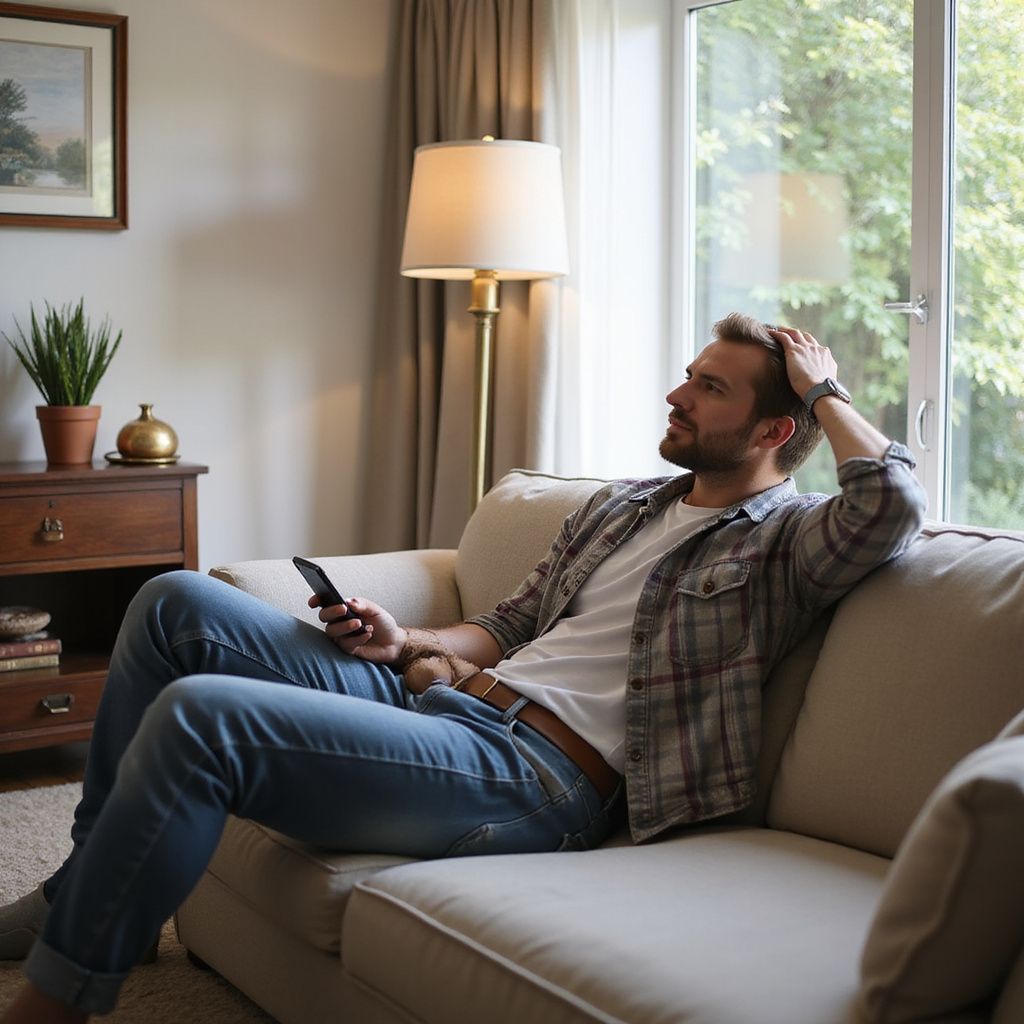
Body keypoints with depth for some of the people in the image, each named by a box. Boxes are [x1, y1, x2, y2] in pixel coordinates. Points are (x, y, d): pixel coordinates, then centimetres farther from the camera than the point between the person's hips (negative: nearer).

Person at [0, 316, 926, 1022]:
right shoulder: (620, 505, 23)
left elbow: (894, 503, -22)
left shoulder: (781, 541, 0)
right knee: (176, 603, 3)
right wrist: (405, 643, 8)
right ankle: (82, 891, 11)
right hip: (440, 699, 9)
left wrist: (823, 387, -5)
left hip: (534, 781, -9)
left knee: (199, 715, -25)